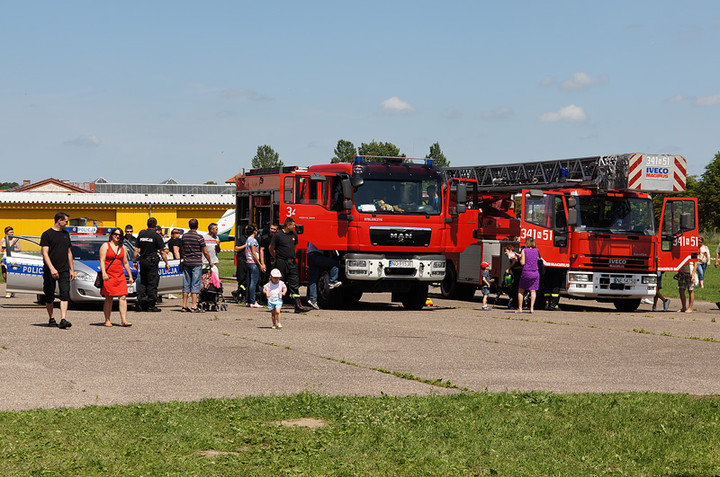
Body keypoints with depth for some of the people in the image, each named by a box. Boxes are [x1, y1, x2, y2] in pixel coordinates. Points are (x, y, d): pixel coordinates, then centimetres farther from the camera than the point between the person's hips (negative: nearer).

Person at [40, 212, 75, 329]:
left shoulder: (66, 234, 16)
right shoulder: (47, 234, -3)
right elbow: (45, 253, -10)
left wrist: (72, 270, 17)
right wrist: (52, 268, -22)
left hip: (64, 270, 4)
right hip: (50, 271, -4)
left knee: (65, 294, -12)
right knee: (49, 297, 5)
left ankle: (63, 320, -19)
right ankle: (51, 319, 19)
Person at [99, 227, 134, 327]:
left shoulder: (122, 248, 17)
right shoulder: (105, 246, 1)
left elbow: (125, 263, 23)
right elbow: (102, 261, -8)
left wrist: (130, 276, 19)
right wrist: (104, 273, -21)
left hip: (120, 276, 5)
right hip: (108, 276, -5)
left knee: (123, 297, -6)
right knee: (109, 298, -1)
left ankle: (124, 320, -10)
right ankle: (107, 321, 7)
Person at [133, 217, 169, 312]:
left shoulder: (141, 234, 7)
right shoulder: (156, 236, -7)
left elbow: (137, 249, 9)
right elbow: (162, 252, -7)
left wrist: (135, 261, 17)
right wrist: (166, 263, 1)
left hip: (142, 261, 5)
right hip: (152, 261, -5)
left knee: (143, 282, 15)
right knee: (152, 284, 0)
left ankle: (140, 302, 3)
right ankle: (151, 305, 1)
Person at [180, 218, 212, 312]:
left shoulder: (184, 236, 6)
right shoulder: (199, 237, -9)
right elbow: (205, 252, -7)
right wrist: (210, 262, 5)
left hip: (186, 262, 5)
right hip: (196, 263, -5)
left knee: (186, 284, 9)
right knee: (195, 284, -3)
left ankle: (184, 306, 11)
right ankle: (194, 306, -7)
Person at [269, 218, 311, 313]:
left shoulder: (294, 235, 11)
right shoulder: (278, 235, -7)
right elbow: (271, 248, 0)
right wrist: (277, 258, 7)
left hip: (292, 262, 5)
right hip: (281, 263, -5)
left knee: (294, 284, -1)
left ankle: (298, 306, -5)